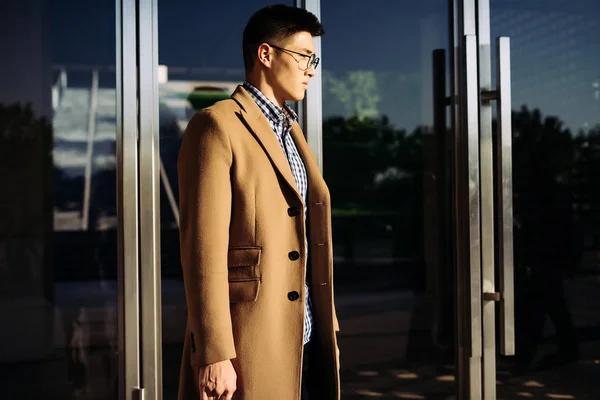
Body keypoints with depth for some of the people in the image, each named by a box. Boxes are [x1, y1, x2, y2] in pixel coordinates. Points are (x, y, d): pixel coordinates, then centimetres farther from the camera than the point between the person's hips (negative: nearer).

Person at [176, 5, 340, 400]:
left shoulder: (291, 131, 18)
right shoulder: (217, 125, -8)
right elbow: (204, 248, -15)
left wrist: (329, 333, 15)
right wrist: (215, 354, -19)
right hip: (249, 351, -7)